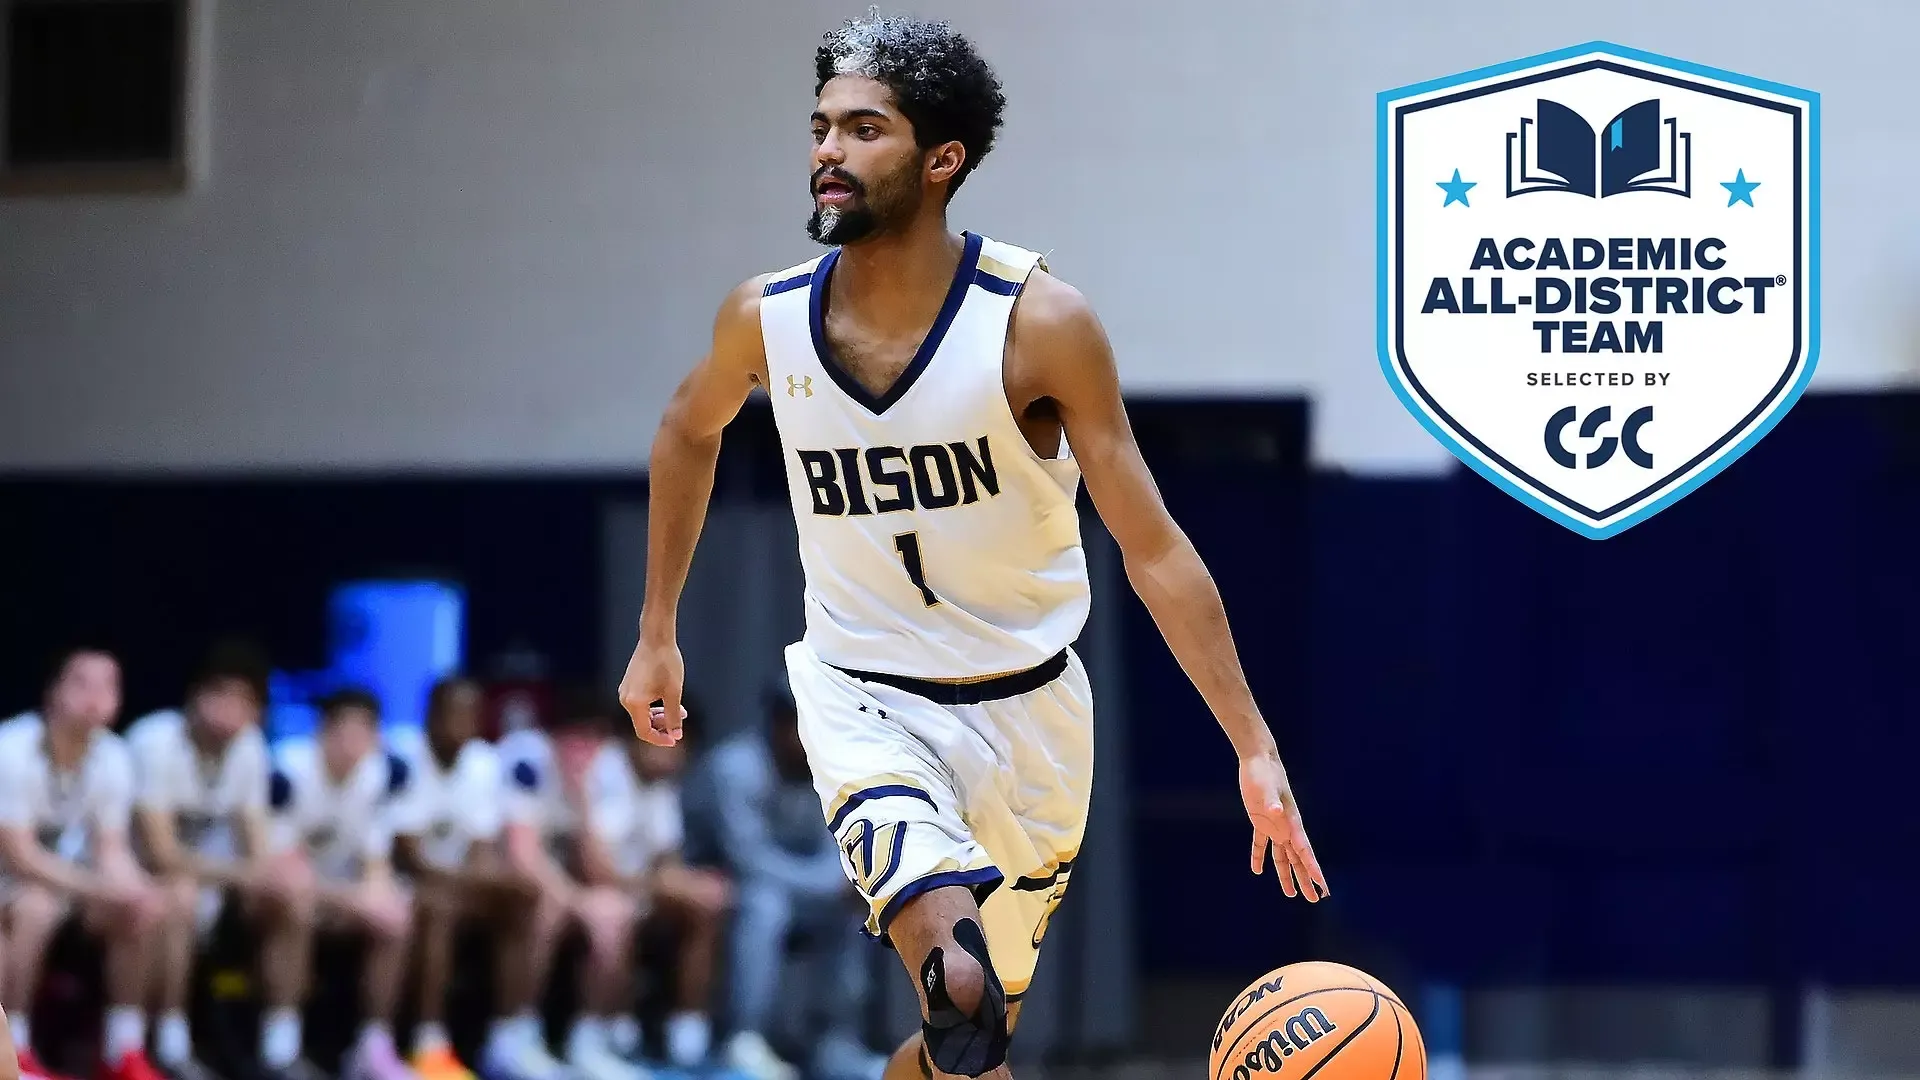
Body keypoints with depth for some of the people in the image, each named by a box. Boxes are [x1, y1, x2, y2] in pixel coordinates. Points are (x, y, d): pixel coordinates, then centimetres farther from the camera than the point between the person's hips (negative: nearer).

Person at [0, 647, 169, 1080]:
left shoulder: (113, 758, -11)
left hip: (61, 867, 6)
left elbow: (110, 849, -6)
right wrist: (101, 888, -36)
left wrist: (138, 893, -28)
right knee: (35, 907, -36)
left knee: (141, 913, -13)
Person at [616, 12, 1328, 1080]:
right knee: (960, 988, -34)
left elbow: (1155, 551, -16)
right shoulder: (767, 318, -10)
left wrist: (1255, 748, -21)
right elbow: (691, 433, 14)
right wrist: (658, 634, 16)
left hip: (1027, 709, 0)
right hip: (866, 697, 0)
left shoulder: (1039, 322, -19)